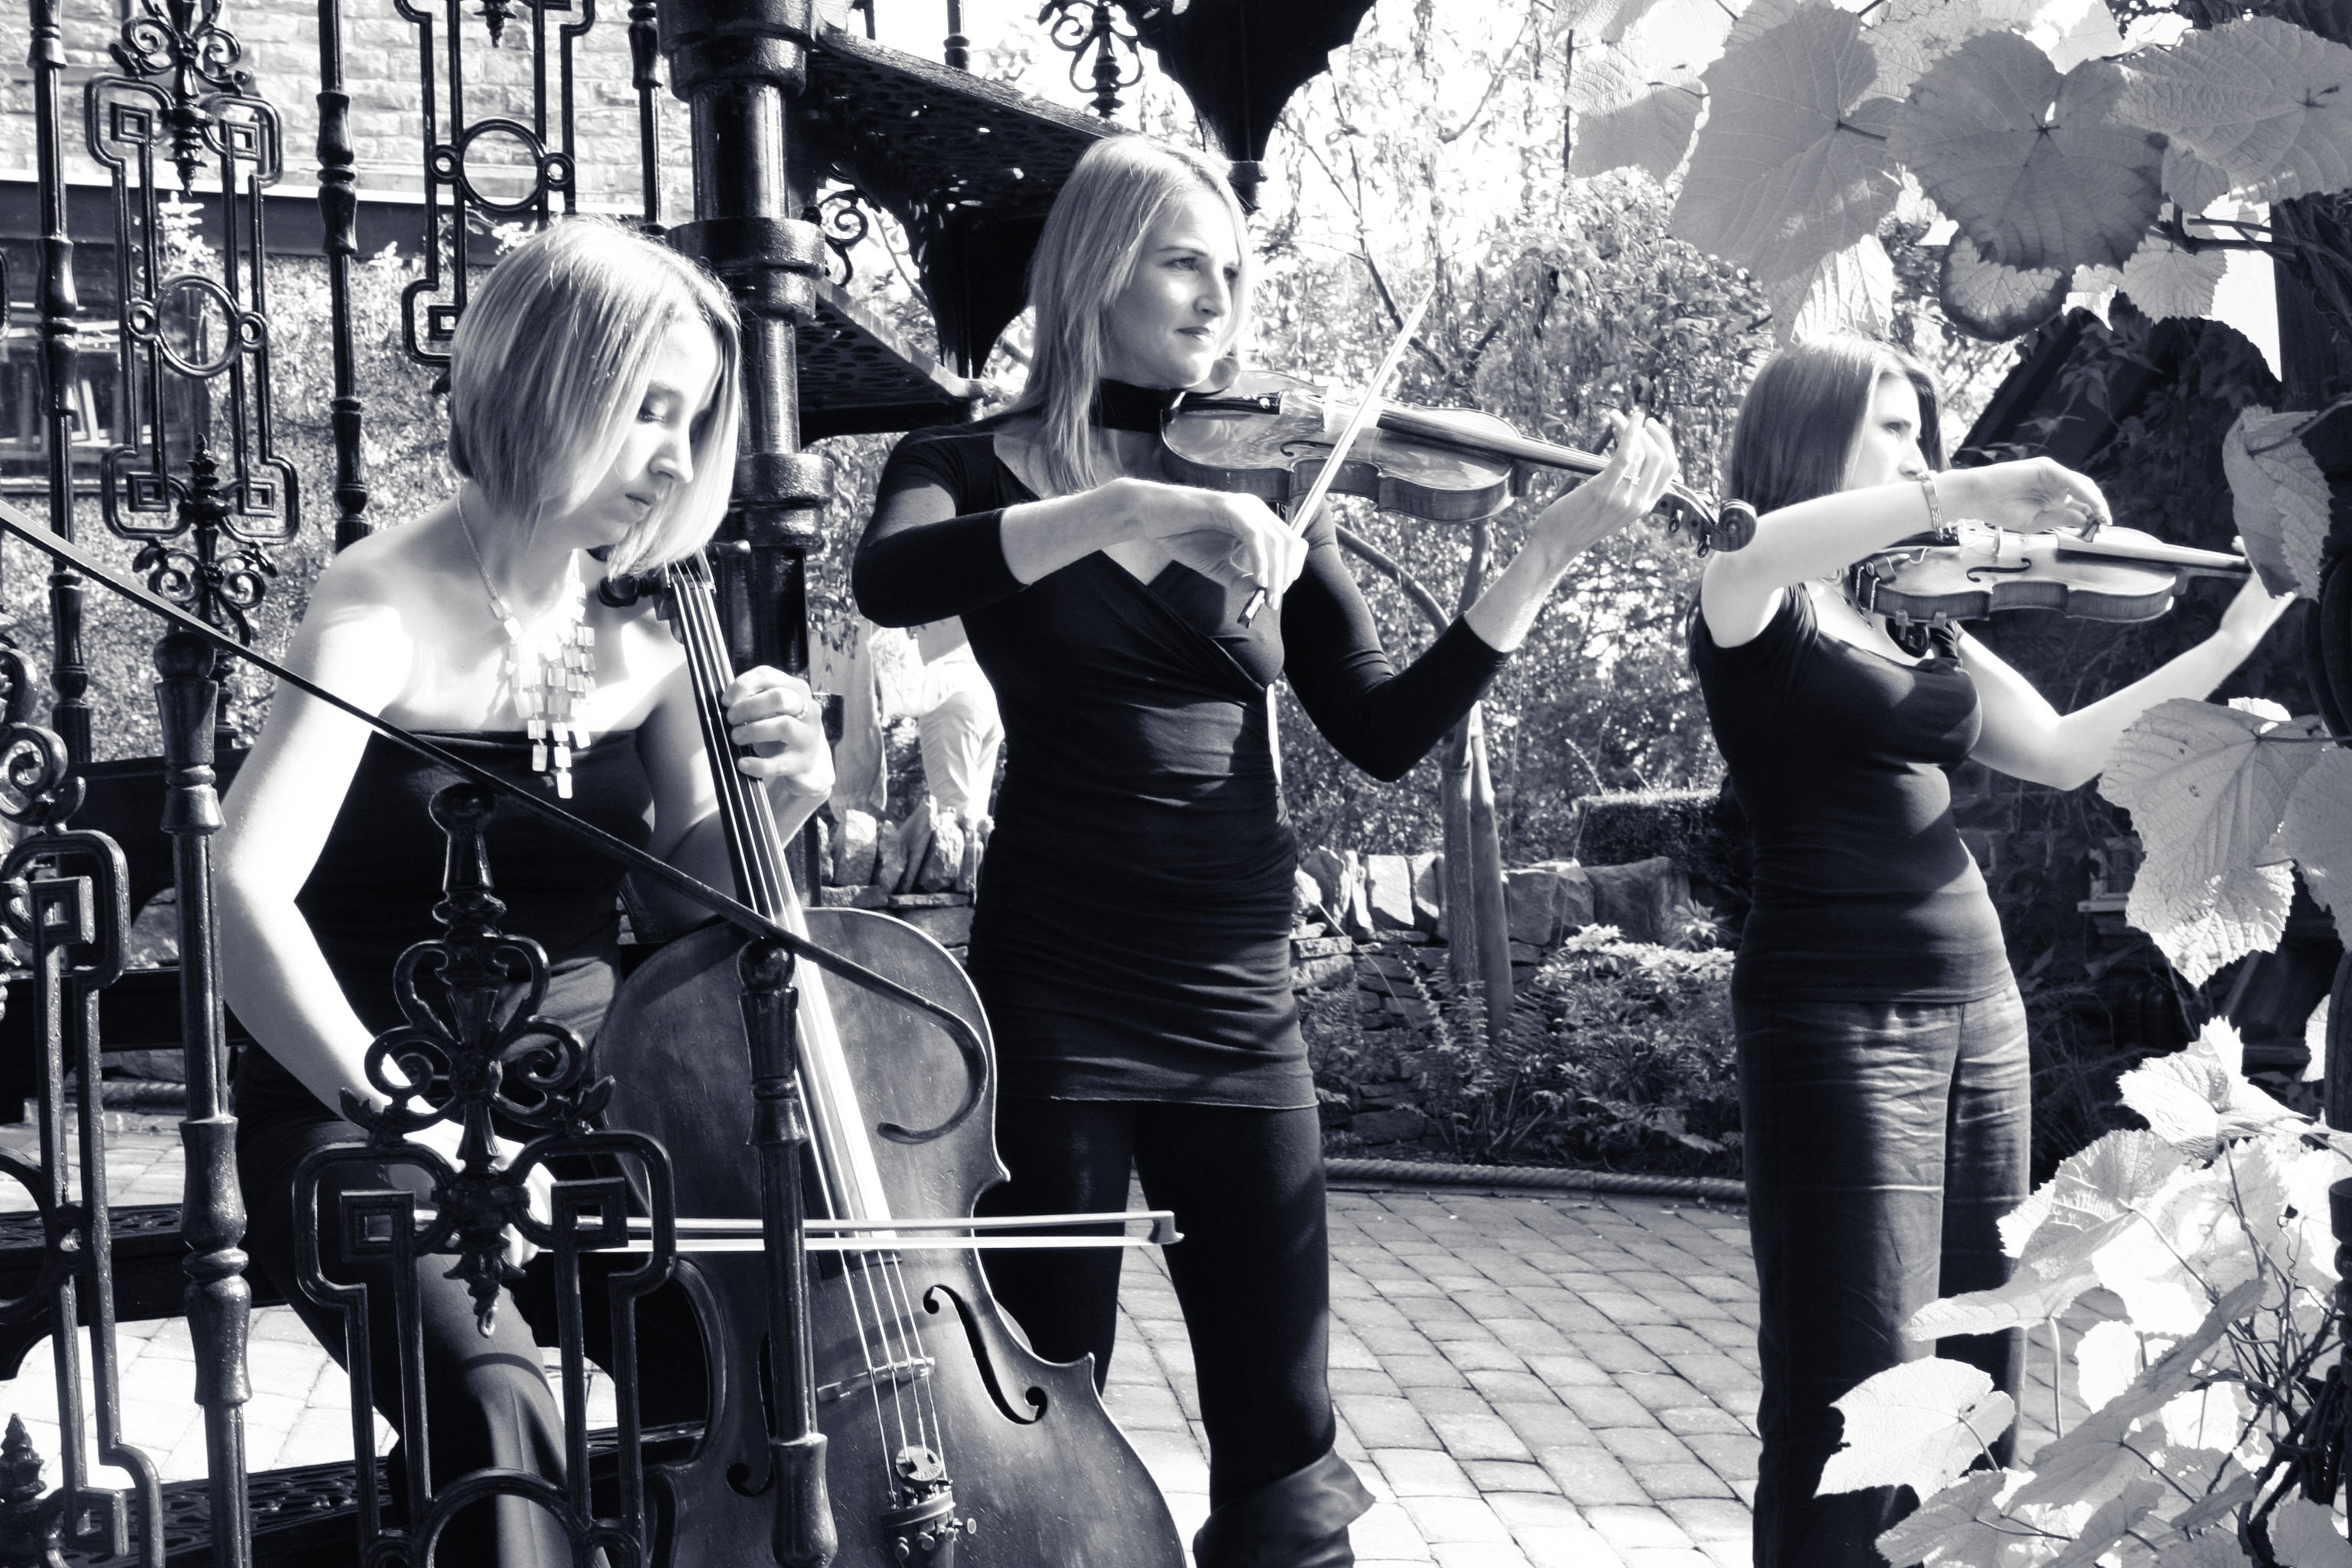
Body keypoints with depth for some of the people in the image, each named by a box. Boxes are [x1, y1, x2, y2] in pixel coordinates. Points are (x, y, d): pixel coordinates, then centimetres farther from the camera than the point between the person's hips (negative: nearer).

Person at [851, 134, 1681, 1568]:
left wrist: (1551, 554, -8)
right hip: (1057, 993, -3)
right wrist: (1136, 506, -31)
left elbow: (1387, 733, 2)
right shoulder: (978, 469, 2)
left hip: (1241, 994, 3)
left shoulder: (1265, 487, 10)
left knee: (1284, 1444, 6)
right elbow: (889, 582, -22)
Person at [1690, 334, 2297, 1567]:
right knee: (1855, 1403, -8)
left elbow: (2063, 752, 14)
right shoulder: (1754, 608, -3)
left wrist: (2231, 643, 9)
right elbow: (1749, 546, -27)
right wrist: (1967, 494, -29)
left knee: (1976, 1386, 8)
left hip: (1978, 1009, 7)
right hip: (1835, 1016, -7)